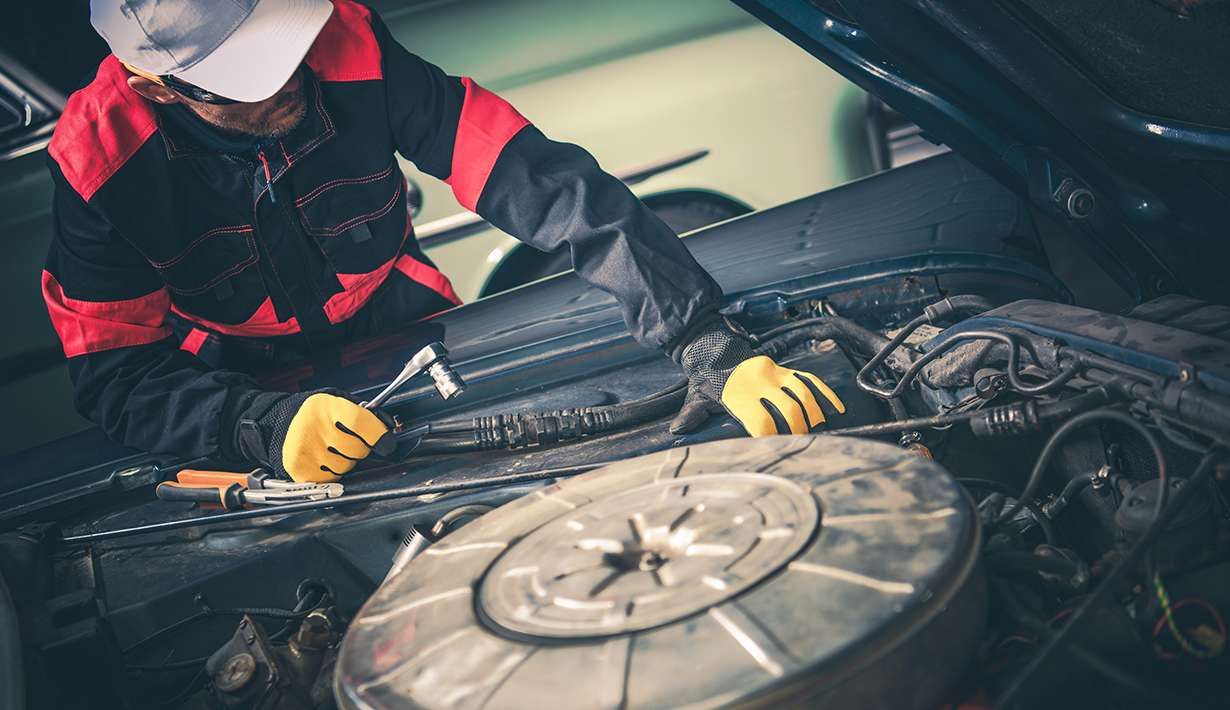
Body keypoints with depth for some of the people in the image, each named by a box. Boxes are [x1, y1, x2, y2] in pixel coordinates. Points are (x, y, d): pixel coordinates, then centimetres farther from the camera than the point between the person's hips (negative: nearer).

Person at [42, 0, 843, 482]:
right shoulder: (97, 160, -24)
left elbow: (537, 179, -33)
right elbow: (115, 373, -19)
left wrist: (709, 345, -41)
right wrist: (262, 426, -40)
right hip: (242, 391, 0)